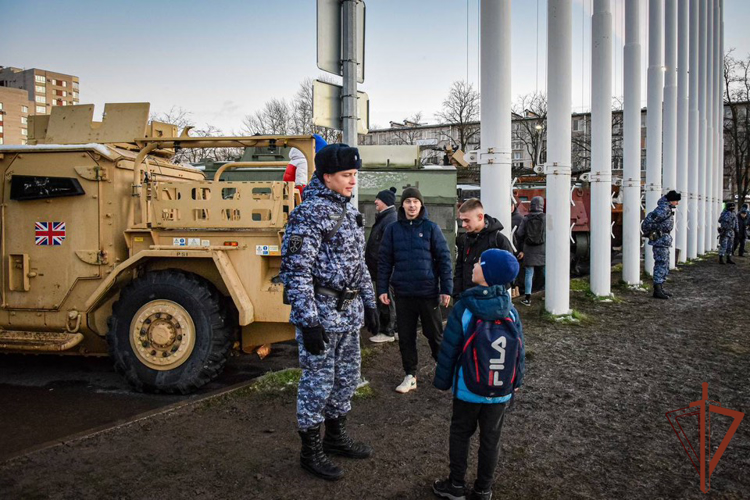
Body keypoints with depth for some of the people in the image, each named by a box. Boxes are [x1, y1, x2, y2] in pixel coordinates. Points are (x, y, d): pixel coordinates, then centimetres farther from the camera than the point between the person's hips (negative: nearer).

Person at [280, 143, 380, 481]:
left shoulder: (348, 211, 12)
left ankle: (335, 436, 36)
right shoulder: (309, 213, -15)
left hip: (349, 312, 9)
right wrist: (308, 321, -22)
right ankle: (310, 451, 19)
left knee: (347, 377, 18)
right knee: (318, 381, 3)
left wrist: (369, 303, 18)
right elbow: (297, 271, -20)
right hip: (321, 312, -9)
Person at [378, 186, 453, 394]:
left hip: (428, 292, -2)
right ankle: (410, 376, 21)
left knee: (435, 334, 9)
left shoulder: (431, 227, 0)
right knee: (406, 337, 8)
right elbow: (384, 260, 6)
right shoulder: (393, 229, 4)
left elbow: (444, 258, -1)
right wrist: (382, 289, 0)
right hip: (403, 293, 2)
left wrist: (446, 289, -5)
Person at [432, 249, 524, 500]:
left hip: (467, 388, -2)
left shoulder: (463, 309, -16)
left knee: (460, 433, 15)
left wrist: (442, 380, 1)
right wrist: (516, 381, 13)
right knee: (491, 438, 15)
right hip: (501, 390, 2)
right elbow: (520, 349, -1)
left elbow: (449, 349, -12)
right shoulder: (510, 310, -8)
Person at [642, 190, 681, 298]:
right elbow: (648, 221, -27)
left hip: (665, 240, 11)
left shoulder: (667, 209, 11)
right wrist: (649, 233, -12)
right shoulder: (663, 210, -20)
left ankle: (660, 288, 20)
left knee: (665, 265, 14)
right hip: (660, 240, -11)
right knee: (661, 265, -9)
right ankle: (657, 290, -7)